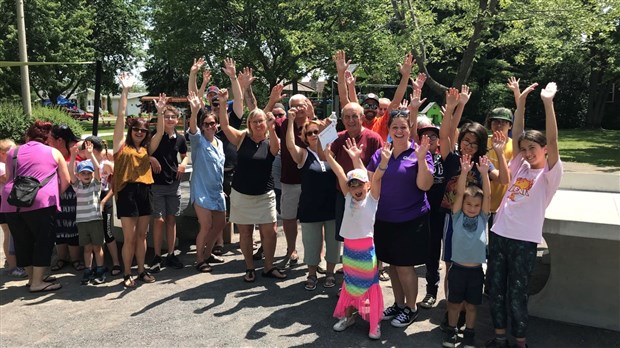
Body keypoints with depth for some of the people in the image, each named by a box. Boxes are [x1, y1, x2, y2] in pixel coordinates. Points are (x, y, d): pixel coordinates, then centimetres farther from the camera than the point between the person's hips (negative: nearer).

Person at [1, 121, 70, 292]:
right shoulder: (54, 152, 10)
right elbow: (66, 181, 9)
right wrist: (55, 195, 24)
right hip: (40, 202, -4)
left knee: (23, 242, 14)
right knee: (44, 240, 4)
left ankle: (32, 277, 25)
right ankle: (37, 282, 3)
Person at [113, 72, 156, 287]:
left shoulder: (147, 148, 13)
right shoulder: (122, 146, 2)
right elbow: (120, 117, -5)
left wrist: (160, 112, -11)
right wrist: (125, 91, -9)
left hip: (145, 191, 4)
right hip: (127, 192, -4)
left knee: (141, 235, 12)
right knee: (129, 237, -1)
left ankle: (142, 271, 21)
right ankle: (127, 274, 12)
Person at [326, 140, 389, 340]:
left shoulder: (372, 198, -6)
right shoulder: (348, 197, 2)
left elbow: (376, 178, -22)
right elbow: (340, 174, -5)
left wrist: (384, 161, -36)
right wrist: (327, 154, -11)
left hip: (366, 248, -4)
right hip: (349, 247, 4)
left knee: (369, 284, 4)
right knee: (350, 283, 18)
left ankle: (374, 323, 16)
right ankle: (347, 316, 33)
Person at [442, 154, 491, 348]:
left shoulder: (483, 218, -1)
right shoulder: (457, 216, -4)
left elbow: (488, 196, -13)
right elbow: (459, 193, -15)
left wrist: (484, 173, -24)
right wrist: (464, 172, -27)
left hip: (476, 270, 1)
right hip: (457, 268, -1)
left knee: (471, 305, 13)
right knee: (454, 303, 13)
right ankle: (451, 331, 31)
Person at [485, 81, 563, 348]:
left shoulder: (550, 173, -2)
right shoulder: (520, 165, 11)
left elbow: (552, 140, -15)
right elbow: (516, 135, 6)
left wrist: (548, 103, -20)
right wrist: (520, 101, 0)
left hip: (524, 239, -5)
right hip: (498, 233, 5)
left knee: (517, 293, 4)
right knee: (495, 288, 11)